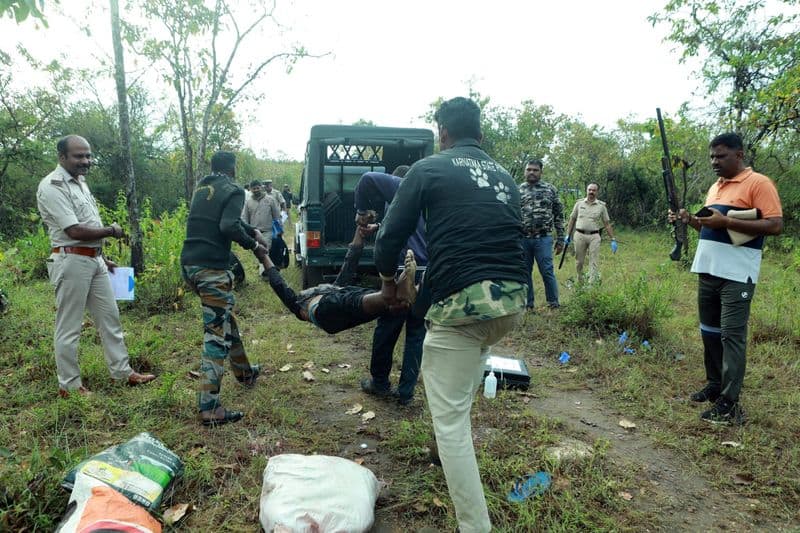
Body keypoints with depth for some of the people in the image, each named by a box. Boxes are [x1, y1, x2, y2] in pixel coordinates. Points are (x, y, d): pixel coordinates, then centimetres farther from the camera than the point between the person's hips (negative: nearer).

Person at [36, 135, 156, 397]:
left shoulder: (80, 181, 14)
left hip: (93, 259, 9)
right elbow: (75, 231, -21)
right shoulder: (52, 186, -15)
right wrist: (111, 231, -7)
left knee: (109, 316, 13)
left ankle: (122, 371, 23)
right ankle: (69, 385, 14)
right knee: (69, 327, 2)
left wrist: (103, 258, 19)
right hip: (71, 262, -9)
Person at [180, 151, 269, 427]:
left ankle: (244, 371, 41)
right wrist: (254, 245, -7)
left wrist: (253, 231, 20)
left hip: (189, 264, 9)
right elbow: (229, 226, -21)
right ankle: (209, 408, -7)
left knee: (225, 318, 25)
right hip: (212, 268, -9)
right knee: (216, 335, -7)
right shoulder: (233, 191, -5)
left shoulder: (201, 187, 19)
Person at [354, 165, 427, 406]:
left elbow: (368, 178, -13)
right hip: (429, 274, 6)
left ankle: (379, 383, 27)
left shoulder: (403, 188, 1)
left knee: (387, 329, 11)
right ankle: (406, 391, 18)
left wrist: (361, 210, -2)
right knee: (417, 333, 13)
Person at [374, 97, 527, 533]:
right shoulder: (503, 175, 20)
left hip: (463, 304, -7)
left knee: (449, 419, 2)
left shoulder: (429, 168, 4)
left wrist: (388, 280, 20)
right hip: (514, 301, 7)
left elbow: (391, 234, 2)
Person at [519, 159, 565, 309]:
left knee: (547, 272, -1)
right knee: (524, 273, 8)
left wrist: (560, 239, 1)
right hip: (522, 239, 2)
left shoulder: (550, 189, 5)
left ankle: (554, 305, 10)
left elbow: (559, 216, 6)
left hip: (543, 239, -2)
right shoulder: (517, 191, 8)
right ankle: (527, 304, 18)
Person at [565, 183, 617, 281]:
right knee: (579, 261, 9)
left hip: (594, 236, -1)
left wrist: (613, 240, 2)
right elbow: (572, 219, 11)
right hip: (580, 235, 1)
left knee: (593, 262, -3)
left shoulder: (601, 206, 4)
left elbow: (607, 224, 5)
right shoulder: (579, 203, 6)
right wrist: (568, 235, 8)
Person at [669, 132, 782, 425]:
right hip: (707, 271, 8)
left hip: (736, 275, -8)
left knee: (732, 335, -6)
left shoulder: (758, 183, -8)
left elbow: (775, 225, -16)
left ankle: (729, 404, -1)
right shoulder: (715, 187, 17)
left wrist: (726, 221, -21)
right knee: (709, 331, 14)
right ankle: (714, 385, 27)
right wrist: (690, 219, 6)